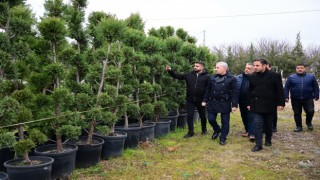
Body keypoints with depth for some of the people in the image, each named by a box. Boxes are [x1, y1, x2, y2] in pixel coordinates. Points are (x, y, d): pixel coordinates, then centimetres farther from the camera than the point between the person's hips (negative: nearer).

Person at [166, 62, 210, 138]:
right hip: (190, 100, 2)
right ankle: (190, 132, 16)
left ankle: (204, 129, 37)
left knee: (202, 116, 15)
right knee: (189, 116, 3)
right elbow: (178, 76, 2)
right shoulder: (189, 75, 2)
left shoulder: (207, 76, -7)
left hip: (201, 101, -2)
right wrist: (170, 71, -14)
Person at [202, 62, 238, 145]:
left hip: (225, 103, -3)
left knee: (225, 121, 5)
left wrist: (234, 105, -11)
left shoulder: (231, 79, -7)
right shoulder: (212, 78, 4)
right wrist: (205, 100, 7)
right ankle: (217, 130, 34)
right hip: (212, 102, 3)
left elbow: (234, 93, -8)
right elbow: (208, 90, 9)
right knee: (211, 119, 6)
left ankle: (223, 138, 19)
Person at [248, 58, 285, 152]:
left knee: (268, 124, 13)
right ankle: (258, 144, -1)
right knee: (257, 124, -5)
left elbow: (280, 90, -5)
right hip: (256, 105, 1)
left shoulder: (274, 76, -8)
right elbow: (250, 91, 9)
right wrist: (249, 103, 9)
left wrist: (280, 103, -8)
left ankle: (268, 140, 35)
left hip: (269, 105, -1)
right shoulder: (252, 77, 1)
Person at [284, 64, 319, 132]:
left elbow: (315, 87, 9)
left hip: (308, 99, 0)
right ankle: (299, 126, 20)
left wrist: (316, 96, 1)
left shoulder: (311, 77, 7)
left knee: (310, 111, -9)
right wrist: (286, 97, -6)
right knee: (297, 113, 6)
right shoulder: (291, 77, 5)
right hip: (295, 100, 0)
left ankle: (308, 122, 19)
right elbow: (286, 88, 2)